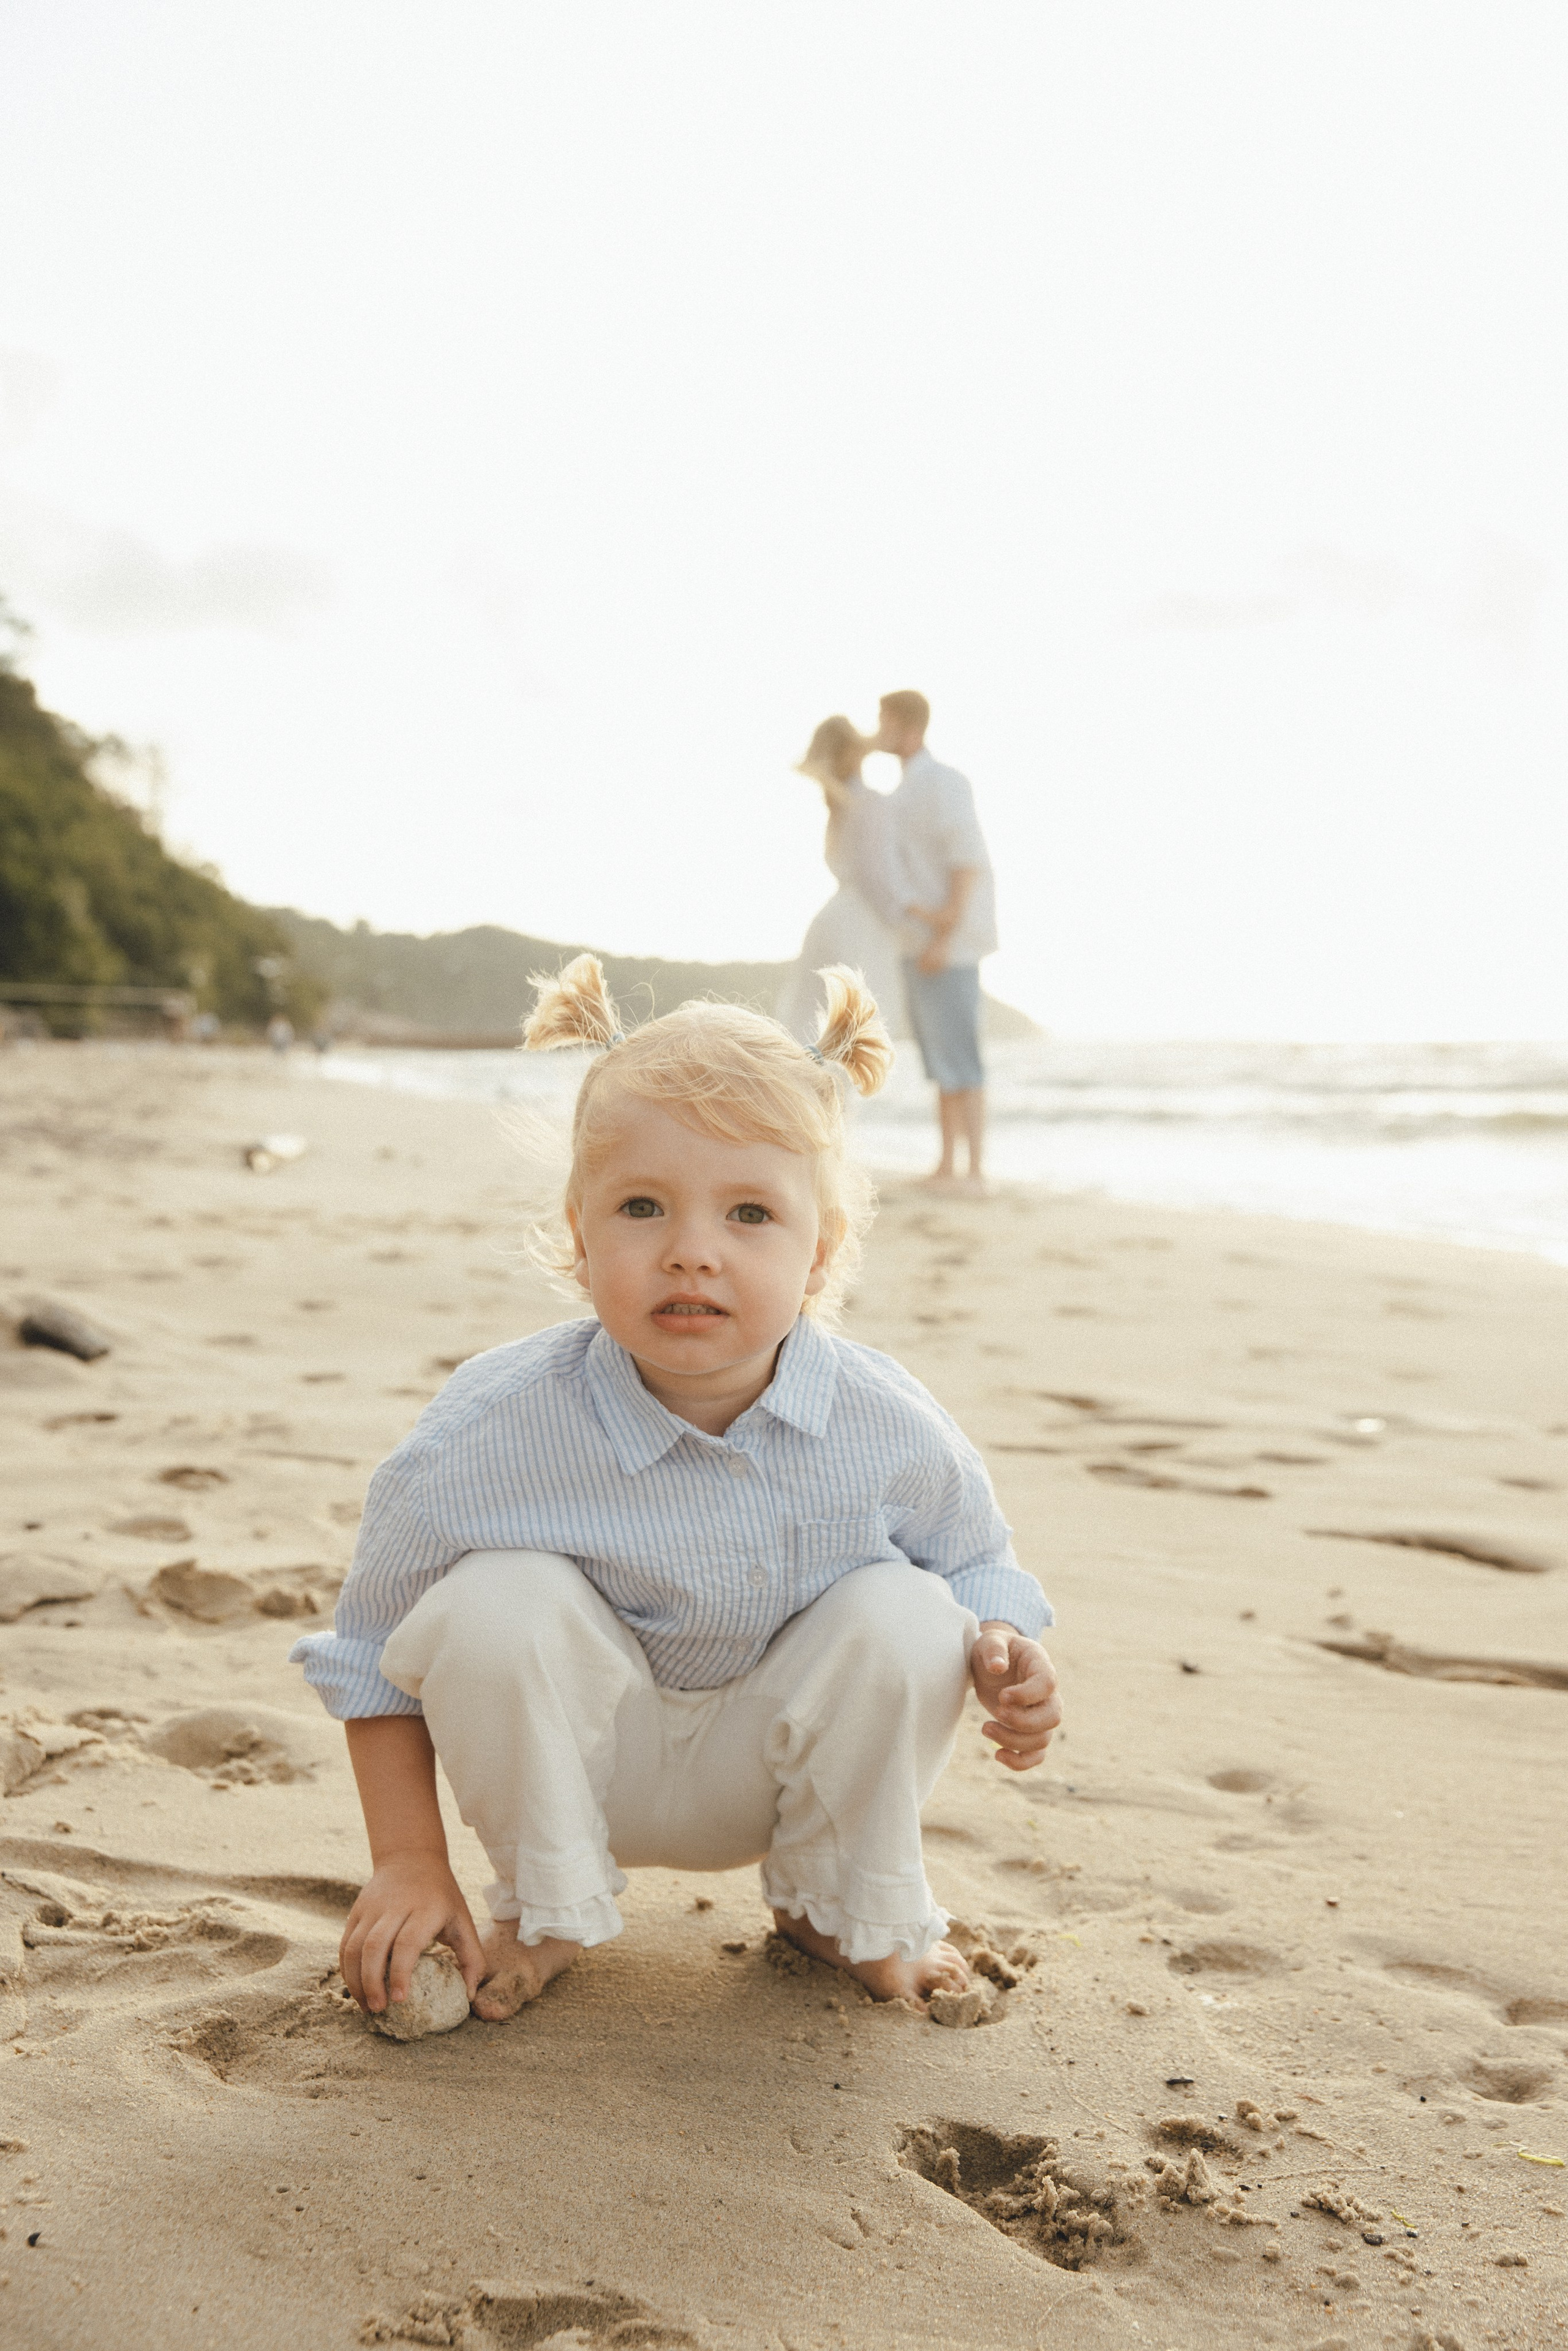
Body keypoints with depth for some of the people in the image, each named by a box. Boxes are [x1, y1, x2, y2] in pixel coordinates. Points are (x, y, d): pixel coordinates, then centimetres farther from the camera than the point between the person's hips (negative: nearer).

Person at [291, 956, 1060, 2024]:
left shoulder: (891, 1433, -23)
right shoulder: (493, 1433, -28)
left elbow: (979, 1566, 0)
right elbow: (376, 1647, -11)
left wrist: (1003, 1658, -24)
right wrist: (410, 1863, -14)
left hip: (773, 1767, 2)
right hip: (583, 1763, -1)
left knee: (904, 1617, -25)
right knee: (496, 1608, -30)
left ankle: (845, 1907, 6)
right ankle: (549, 1906, -1)